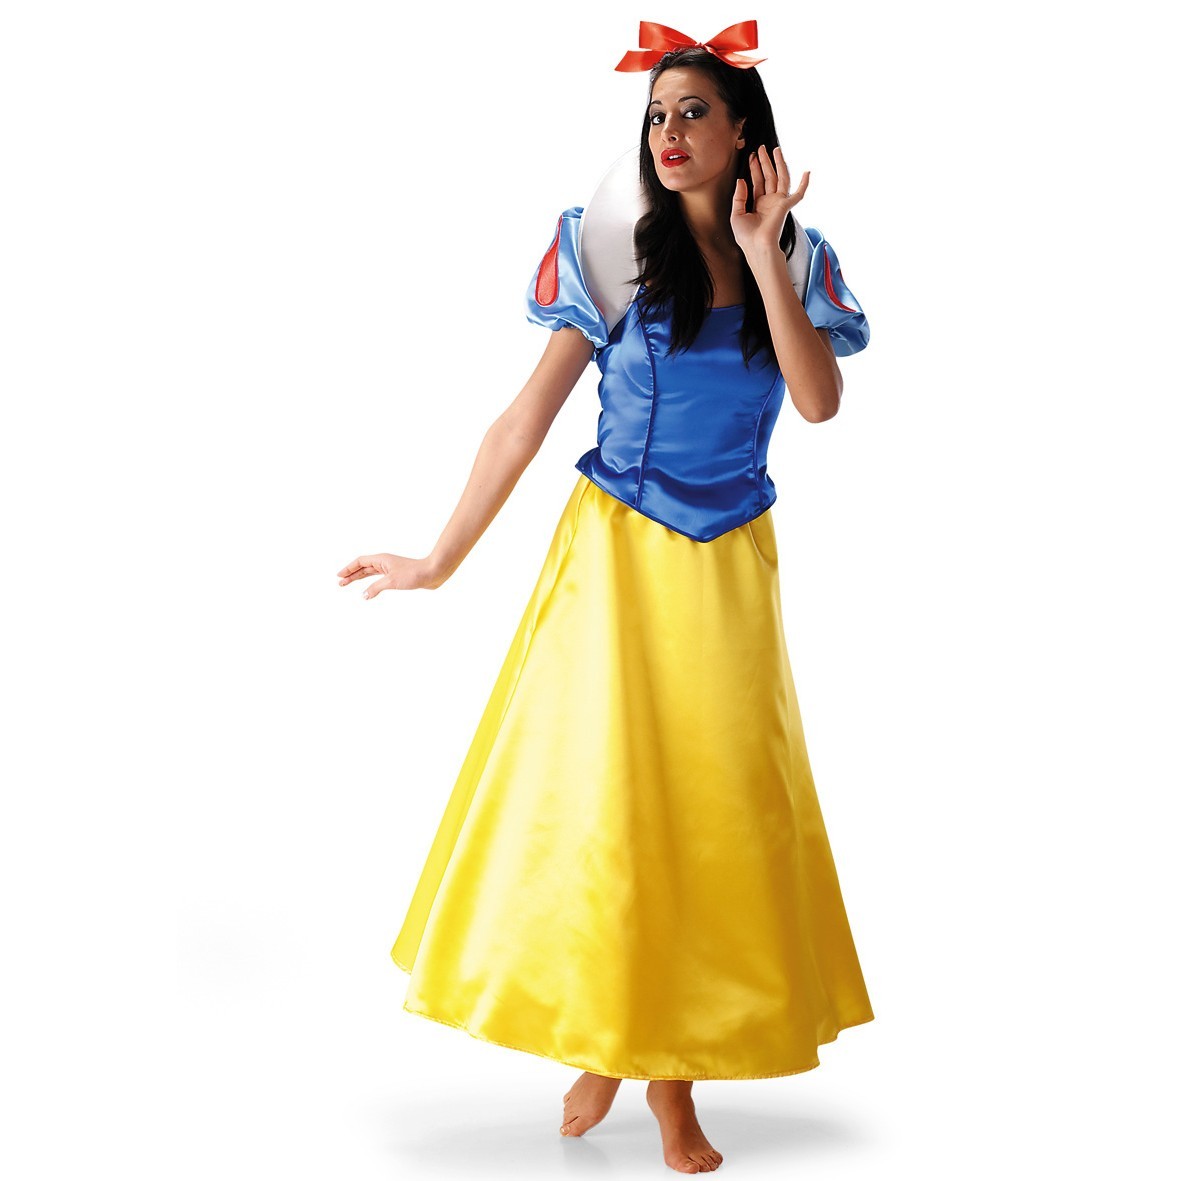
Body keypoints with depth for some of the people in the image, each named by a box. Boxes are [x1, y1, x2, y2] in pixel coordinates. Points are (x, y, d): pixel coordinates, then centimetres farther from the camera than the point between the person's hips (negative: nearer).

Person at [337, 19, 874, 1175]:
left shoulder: (800, 261, 3)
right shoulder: (613, 248, -3)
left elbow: (819, 401, -13)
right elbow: (527, 416, -4)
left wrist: (761, 255, -18)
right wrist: (440, 560, -5)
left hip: (731, 564, 2)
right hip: (615, 550, -2)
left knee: (713, 804, 4)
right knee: (596, 787, -1)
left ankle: (675, 1071, 17)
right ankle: (597, 1038, 21)